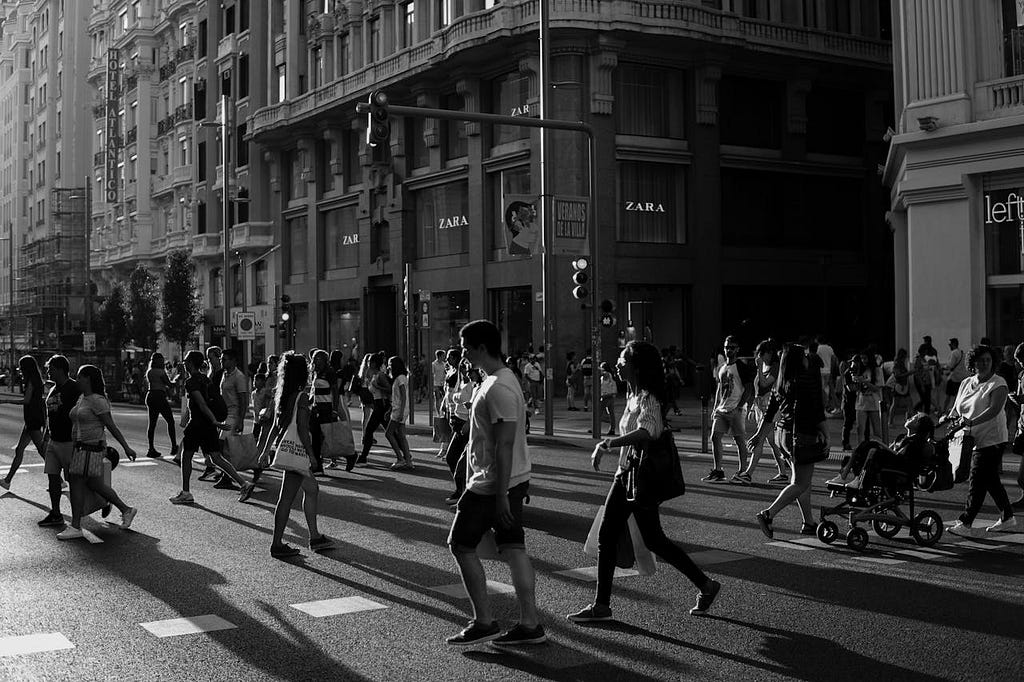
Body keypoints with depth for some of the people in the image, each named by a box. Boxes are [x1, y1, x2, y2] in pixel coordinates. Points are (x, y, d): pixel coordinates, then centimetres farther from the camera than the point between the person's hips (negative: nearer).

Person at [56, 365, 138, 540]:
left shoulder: (97, 400, -15)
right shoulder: (82, 398, 12)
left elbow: (111, 425, -16)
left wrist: (126, 447, -16)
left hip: (91, 449, -9)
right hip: (81, 448, 9)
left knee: (76, 484, -6)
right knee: (95, 485, 13)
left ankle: (75, 527, 0)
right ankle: (126, 510, 23)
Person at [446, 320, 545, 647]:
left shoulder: (499, 389, -20)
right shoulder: (497, 380, 13)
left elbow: (505, 445, -24)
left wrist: (500, 495, -24)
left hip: (492, 485, -10)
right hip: (514, 481, 10)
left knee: (461, 545, 1)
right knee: (513, 548, 9)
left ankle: (484, 622, 7)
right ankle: (530, 624, 11)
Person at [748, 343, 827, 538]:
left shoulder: (780, 384, 9)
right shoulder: (806, 379, -13)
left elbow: (769, 412, 13)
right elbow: (817, 411, -14)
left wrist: (759, 435, 19)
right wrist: (824, 433, -7)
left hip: (783, 433, 9)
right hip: (801, 435, -9)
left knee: (803, 479, 17)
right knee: (800, 484, -6)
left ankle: (809, 523, 21)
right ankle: (768, 515, -16)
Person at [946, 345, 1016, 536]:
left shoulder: (998, 384, -9)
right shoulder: (966, 383, 12)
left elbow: (994, 410, -23)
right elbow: (956, 409, 11)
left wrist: (972, 422, -33)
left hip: (991, 439, -7)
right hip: (974, 439, 7)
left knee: (977, 481, -9)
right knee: (991, 480, 15)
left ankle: (965, 524, -9)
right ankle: (1007, 517, 28)